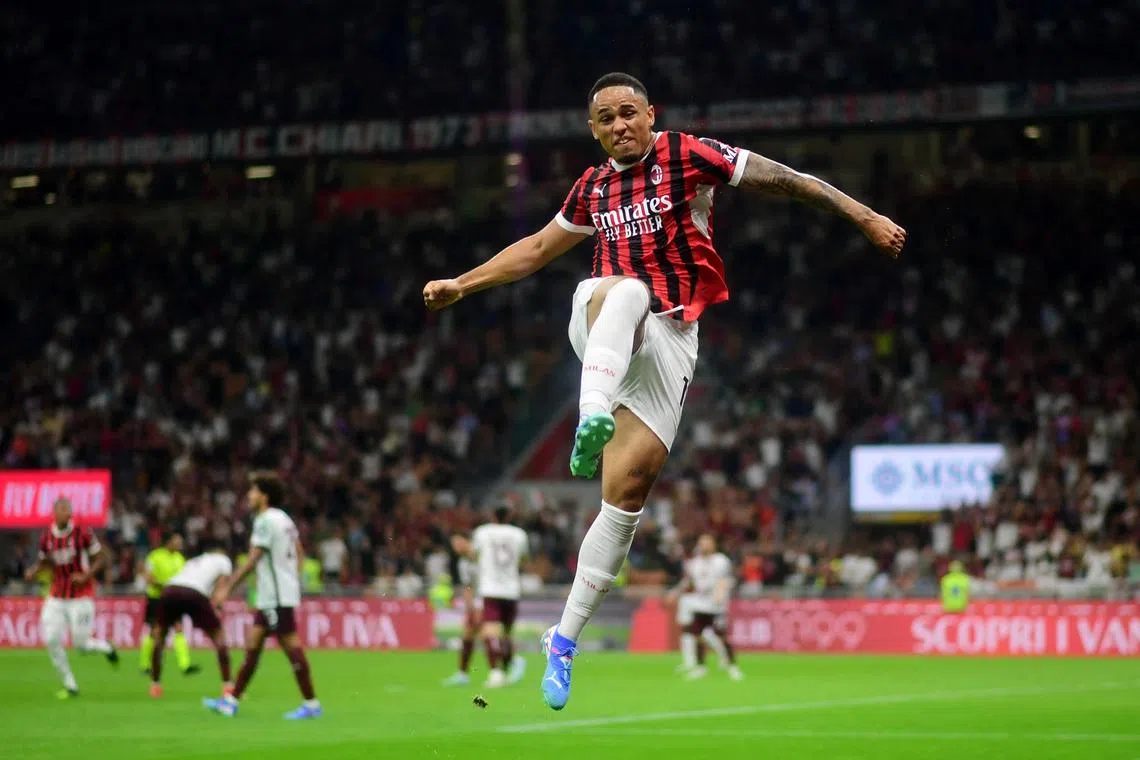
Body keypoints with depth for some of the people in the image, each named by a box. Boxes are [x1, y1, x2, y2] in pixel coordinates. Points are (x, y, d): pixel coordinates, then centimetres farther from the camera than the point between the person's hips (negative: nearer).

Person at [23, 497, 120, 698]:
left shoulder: (82, 533, -11)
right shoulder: (46, 538, 0)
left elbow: (101, 558, -3)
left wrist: (86, 576, -19)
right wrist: (34, 571, -4)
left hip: (81, 596, -4)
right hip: (57, 597, 4)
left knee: (81, 645, -7)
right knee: (51, 640, -9)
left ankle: (105, 647, 29)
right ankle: (70, 685, 6)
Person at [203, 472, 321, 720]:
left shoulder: (266, 521, -13)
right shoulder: (284, 519, 14)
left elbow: (252, 560, -17)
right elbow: (299, 553, 20)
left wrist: (228, 587, -15)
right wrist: (294, 580, 27)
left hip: (277, 597, -10)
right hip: (270, 597, 10)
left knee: (292, 647, -8)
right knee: (252, 646, 10)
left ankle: (311, 704, -6)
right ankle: (231, 701, 12)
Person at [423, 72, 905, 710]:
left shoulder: (685, 155, 2)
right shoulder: (593, 188, 16)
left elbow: (782, 179, -1)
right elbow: (537, 250, 31)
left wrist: (865, 218, -8)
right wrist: (461, 285, 31)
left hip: (667, 341, -2)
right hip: (601, 330, 2)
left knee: (627, 490, -8)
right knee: (626, 290, -36)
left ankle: (565, 641, -1)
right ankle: (592, 417, -61)